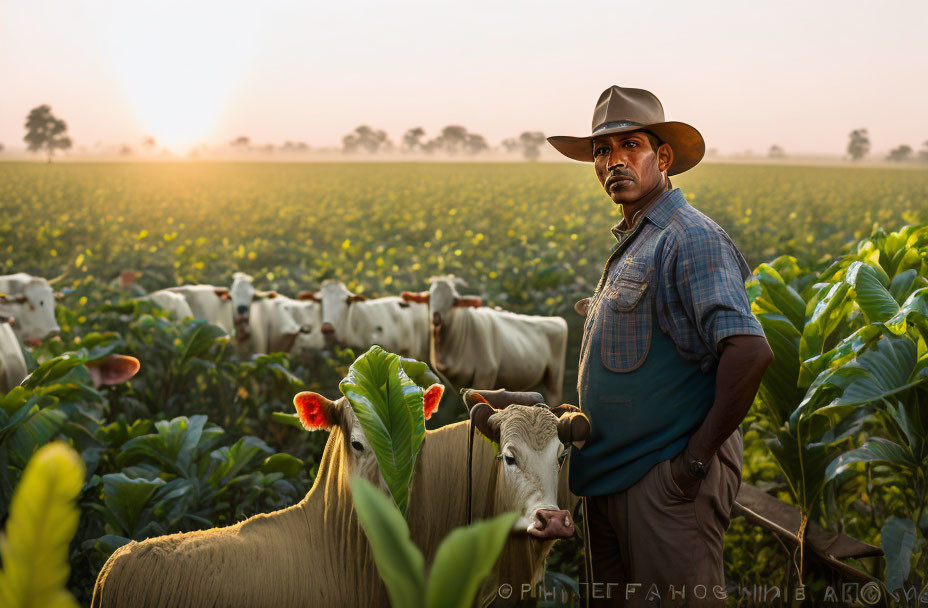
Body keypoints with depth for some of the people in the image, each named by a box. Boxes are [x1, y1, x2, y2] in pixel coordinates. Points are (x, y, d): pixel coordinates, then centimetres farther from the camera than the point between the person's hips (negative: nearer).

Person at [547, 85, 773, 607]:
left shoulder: (690, 237, -16)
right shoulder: (632, 242, 16)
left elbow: (750, 350, -28)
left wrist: (700, 453, -22)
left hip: (668, 484, -10)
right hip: (609, 479, 10)